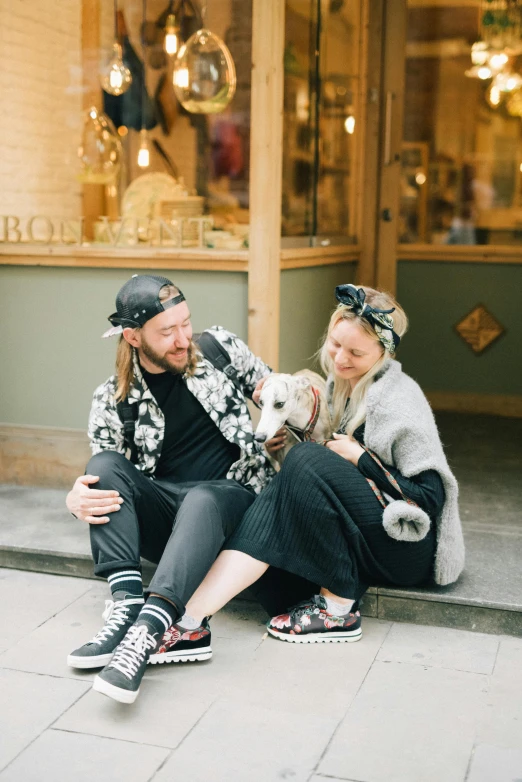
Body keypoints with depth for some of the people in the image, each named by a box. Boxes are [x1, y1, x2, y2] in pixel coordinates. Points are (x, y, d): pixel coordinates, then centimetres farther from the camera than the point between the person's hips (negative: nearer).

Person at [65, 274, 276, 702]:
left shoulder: (220, 347, 4)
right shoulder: (112, 401, 2)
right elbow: (102, 479, 5)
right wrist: (76, 499, -19)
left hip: (232, 502, -2)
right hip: (162, 513, 2)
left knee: (200, 500, -36)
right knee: (105, 463, -24)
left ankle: (150, 628, -53)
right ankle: (127, 603, -36)